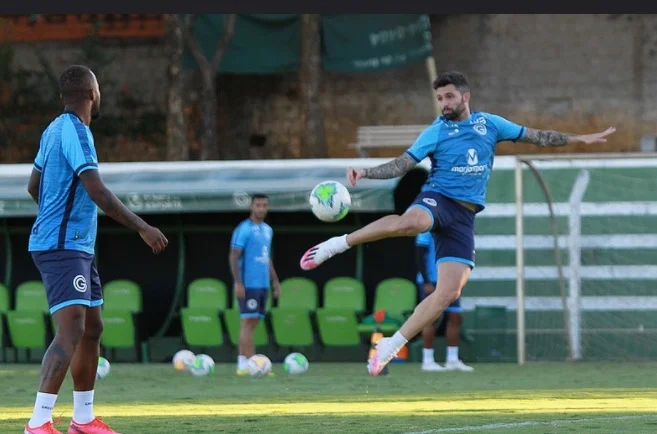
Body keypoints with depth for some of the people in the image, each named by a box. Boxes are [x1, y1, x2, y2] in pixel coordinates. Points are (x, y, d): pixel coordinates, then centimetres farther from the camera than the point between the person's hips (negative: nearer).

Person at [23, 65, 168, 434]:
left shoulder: (56, 129, 14)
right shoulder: (74, 132, -16)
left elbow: (34, 186, 24)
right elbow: (98, 192, -23)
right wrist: (142, 228, -21)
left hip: (77, 247, 10)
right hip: (62, 247, -10)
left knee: (93, 329, 15)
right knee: (71, 331, -19)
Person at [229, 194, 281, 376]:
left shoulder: (268, 230, 17)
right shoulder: (244, 229, -7)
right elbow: (233, 257, -10)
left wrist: (275, 281, 21)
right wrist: (238, 282, -17)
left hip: (263, 284, 8)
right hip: (248, 284, -8)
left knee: (252, 323, 6)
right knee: (248, 322, -10)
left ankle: (242, 364, 7)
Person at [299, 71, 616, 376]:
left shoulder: (488, 123, 14)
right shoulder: (436, 132, 5)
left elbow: (534, 136, 22)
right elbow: (401, 165, -1)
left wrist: (580, 139, 19)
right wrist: (365, 173, -17)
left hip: (464, 216, 4)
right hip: (437, 199, -4)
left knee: (449, 292, -10)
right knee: (410, 222, -43)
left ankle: (391, 346, -2)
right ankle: (341, 243, -27)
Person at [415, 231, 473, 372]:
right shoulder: (427, 231, -8)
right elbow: (420, 257, -12)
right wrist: (426, 282, -17)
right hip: (431, 281, -7)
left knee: (455, 317, 3)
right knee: (431, 319, -4)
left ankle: (452, 360, 9)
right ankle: (427, 361, 2)